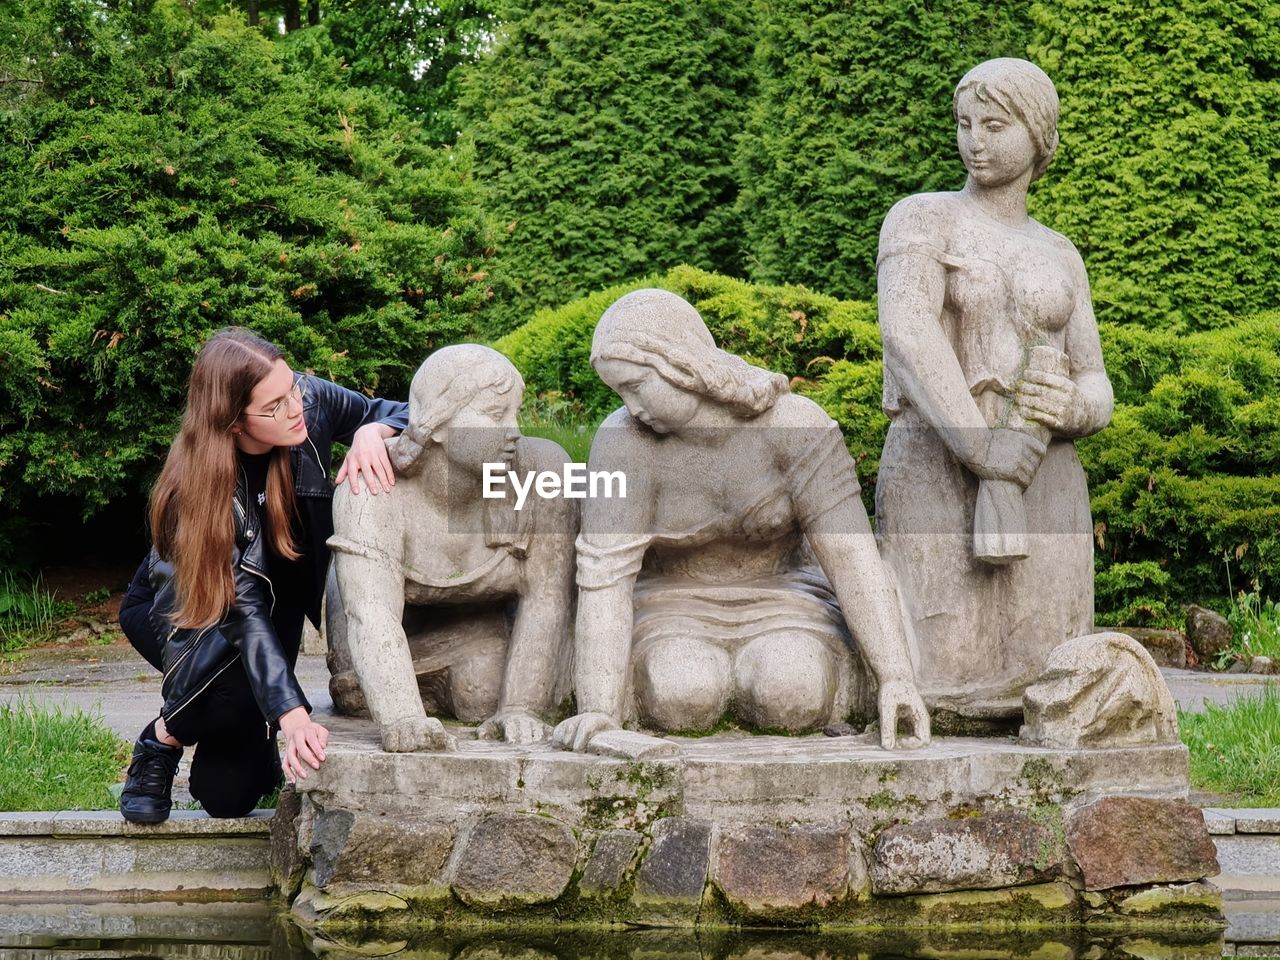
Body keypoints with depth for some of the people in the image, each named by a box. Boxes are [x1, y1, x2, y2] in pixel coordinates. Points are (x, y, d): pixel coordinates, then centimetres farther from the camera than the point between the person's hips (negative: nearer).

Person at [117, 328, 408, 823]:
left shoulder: (311, 400, -24)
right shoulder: (198, 483, -35)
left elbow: (398, 414, -11)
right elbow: (243, 611, -40)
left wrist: (371, 433, -36)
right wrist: (292, 715, -51)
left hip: (282, 600, 3)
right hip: (178, 609, -3)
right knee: (240, 685, -38)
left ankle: (255, 746, 24)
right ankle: (162, 742, -5)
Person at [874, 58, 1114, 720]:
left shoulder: (1060, 258, 16)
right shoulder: (920, 219, 1)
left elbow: (1096, 398, 13)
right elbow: (907, 336, -15)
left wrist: (1067, 407, -12)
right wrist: (980, 448, -24)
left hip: (1041, 486, 4)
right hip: (936, 478, -4)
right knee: (933, 694, -10)